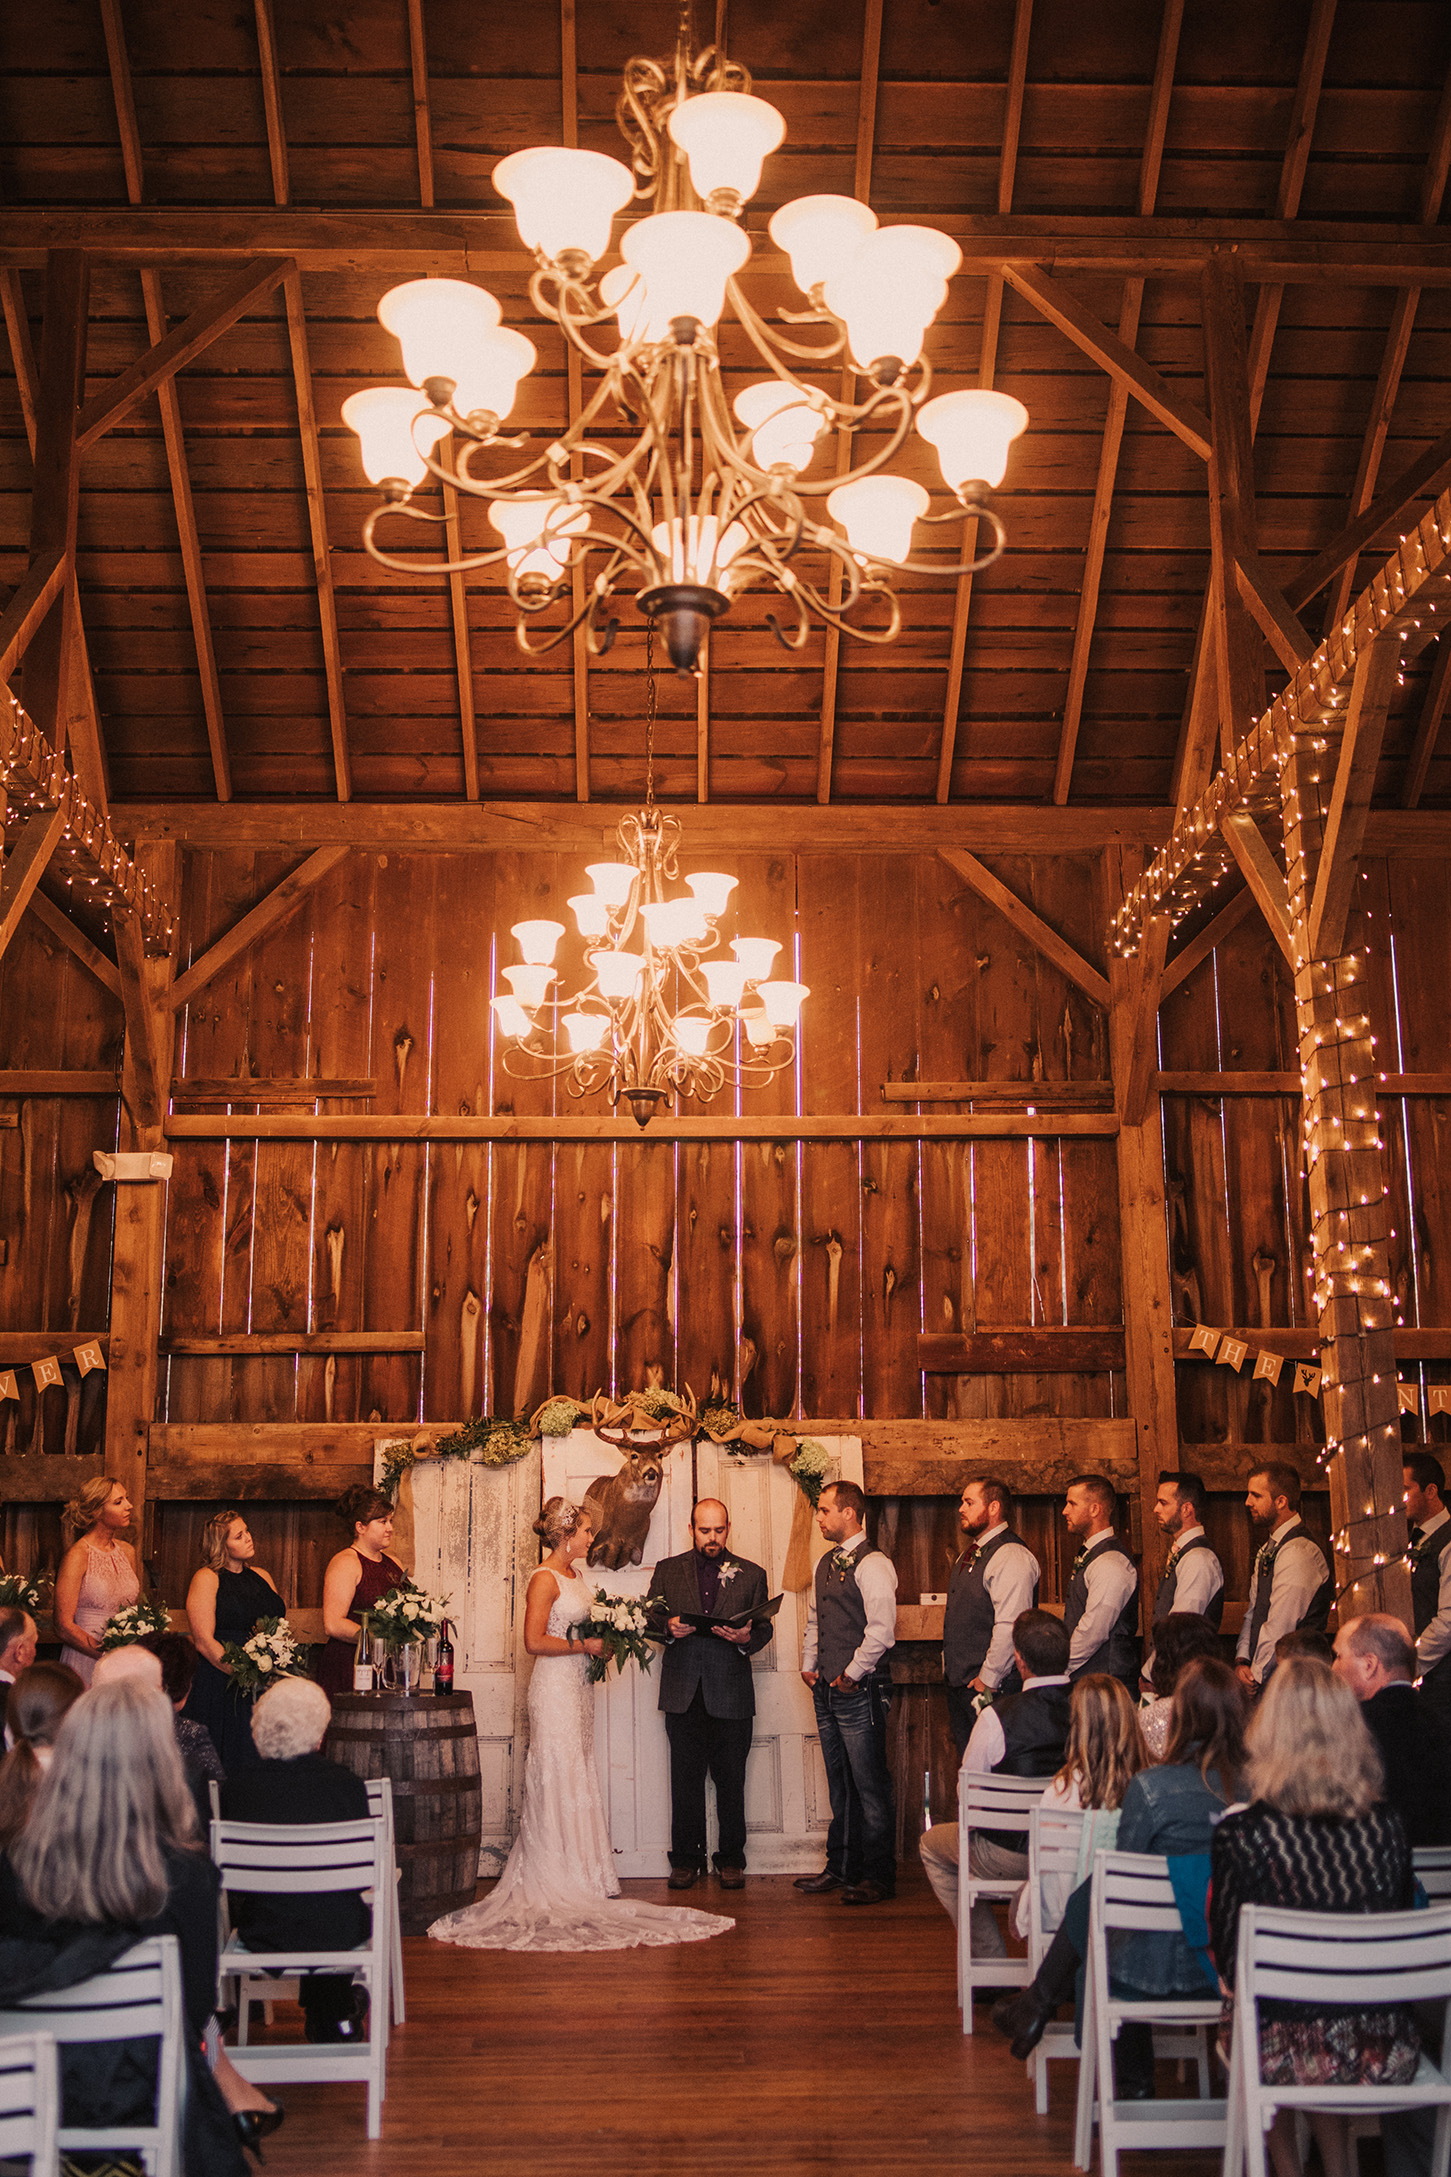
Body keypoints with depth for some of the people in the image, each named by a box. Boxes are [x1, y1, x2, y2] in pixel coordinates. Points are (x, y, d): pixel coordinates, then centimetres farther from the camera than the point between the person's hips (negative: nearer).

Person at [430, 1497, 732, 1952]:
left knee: (578, 1777, 10)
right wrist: (584, 1645, -15)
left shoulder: (575, 1576, 14)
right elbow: (535, 1641, -19)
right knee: (560, 1780, -4)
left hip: (579, 1685, 9)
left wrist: (602, 1640, 8)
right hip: (554, 1688, -9)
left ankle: (582, 1875, 14)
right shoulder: (544, 1579, -13)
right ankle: (561, 1879, 2)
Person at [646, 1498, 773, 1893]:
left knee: (731, 1781, 3)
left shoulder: (751, 1575, 9)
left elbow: (765, 1627, 6)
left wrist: (746, 1638, -15)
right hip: (683, 1693, 1)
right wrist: (669, 1627, -12)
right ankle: (686, 1859, 13)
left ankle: (731, 1860, 14)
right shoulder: (667, 1571, 11)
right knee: (685, 1779, 4)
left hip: (731, 1693, -1)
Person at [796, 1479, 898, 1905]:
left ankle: (879, 1876, 3)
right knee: (840, 1785, 15)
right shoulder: (826, 1564, 15)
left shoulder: (872, 1565, -13)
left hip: (859, 1692, -9)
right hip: (827, 1691, 9)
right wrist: (809, 1666, 13)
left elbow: (881, 1630, -19)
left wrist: (852, 1674, -15)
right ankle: (841, 1868, 23)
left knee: (870, 1786, -3)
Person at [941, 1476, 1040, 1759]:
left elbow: (1009, 1627, -22)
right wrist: (949, 1667, 16)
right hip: (958, 1683, 10)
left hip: (989, 1686, -10)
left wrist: (987, 1681, -20)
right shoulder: (970, 1554, 16)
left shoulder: (1011, 1557, -15)